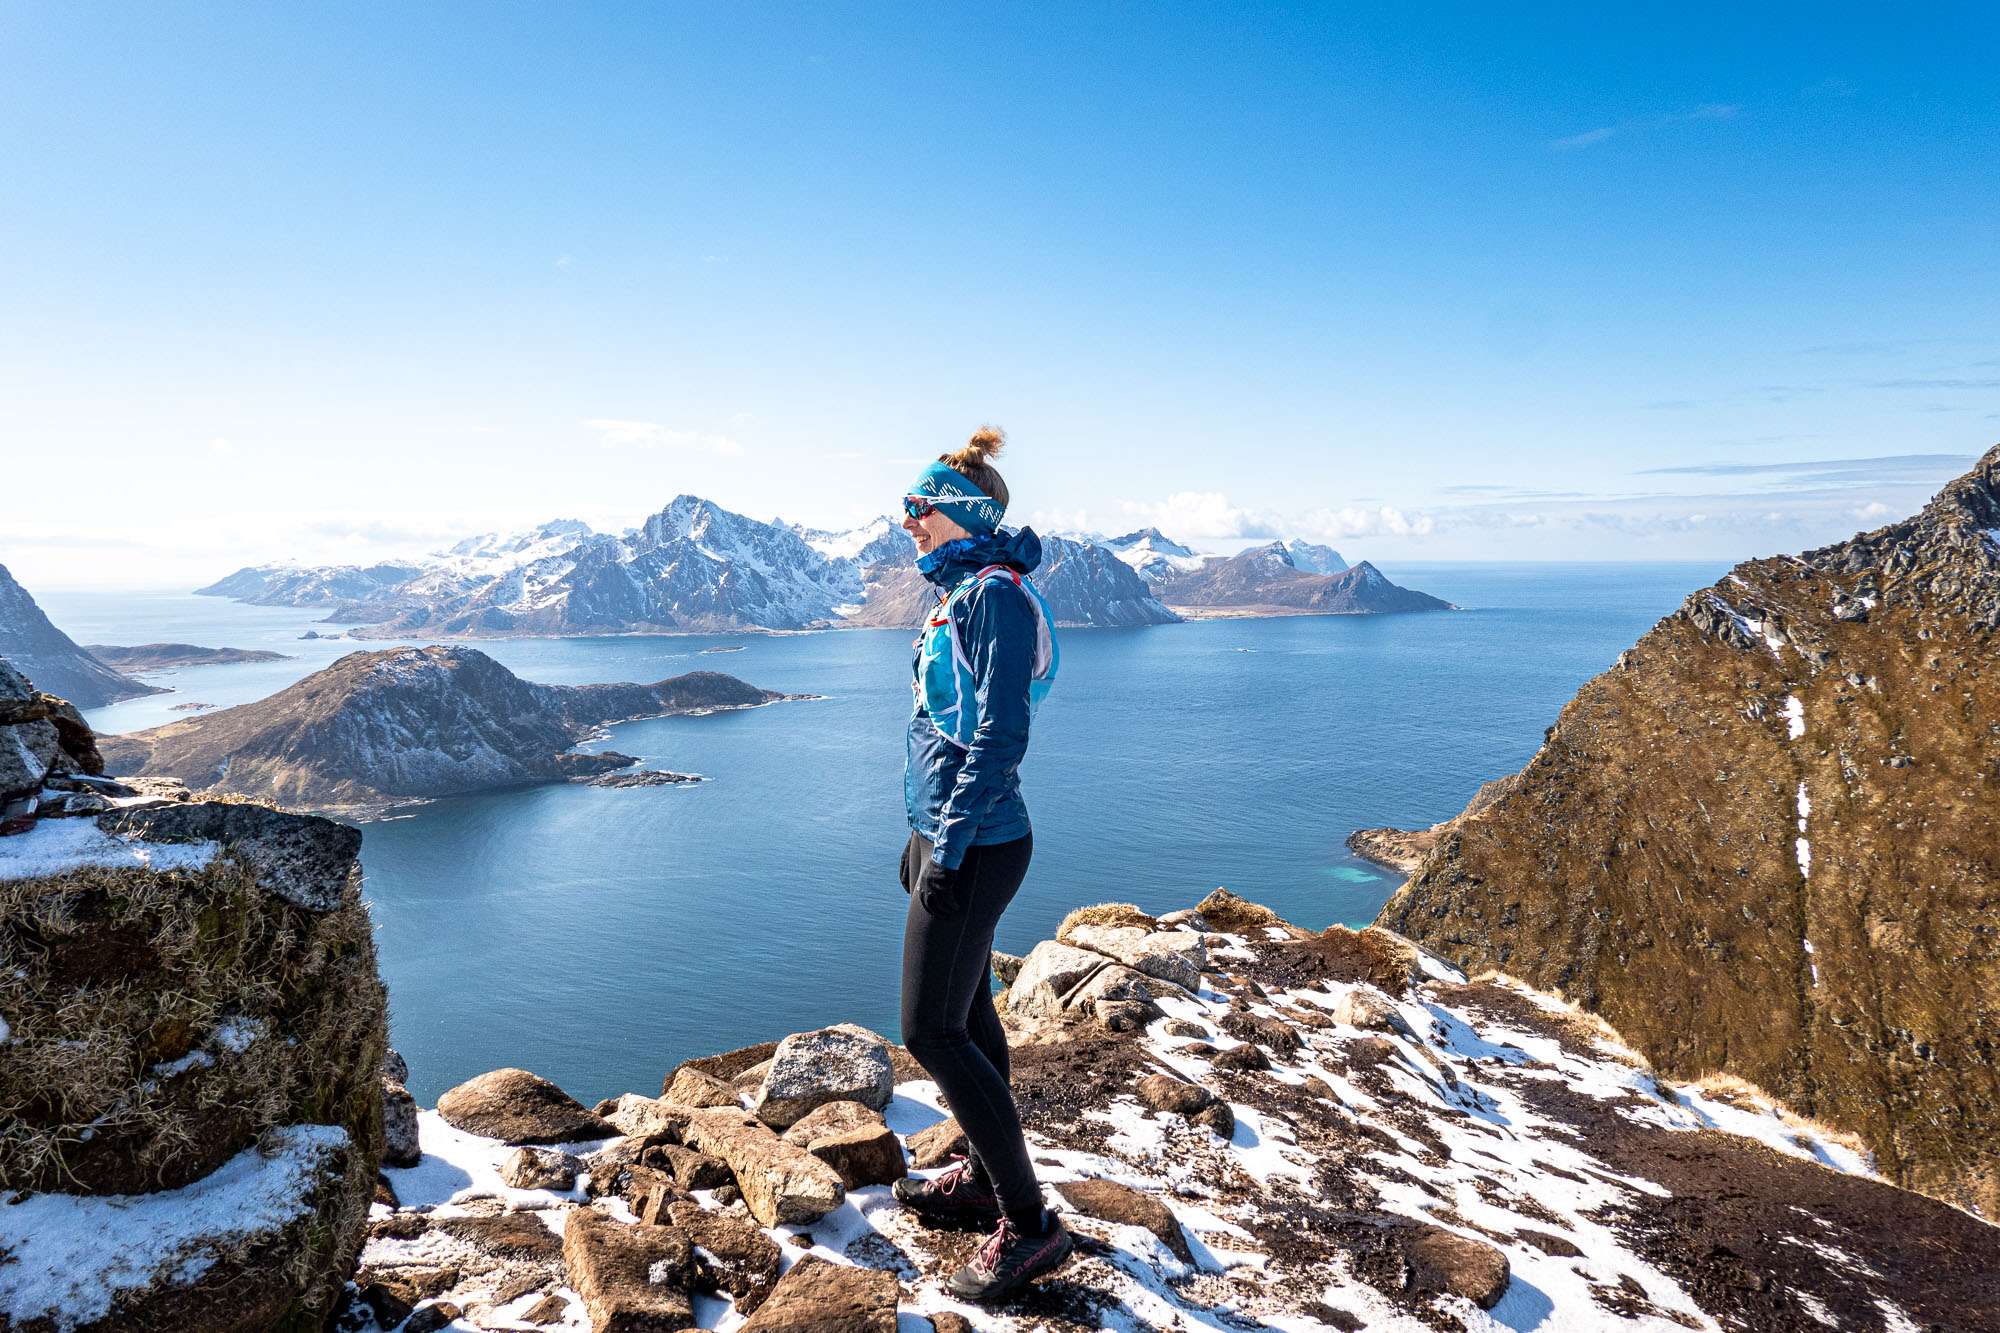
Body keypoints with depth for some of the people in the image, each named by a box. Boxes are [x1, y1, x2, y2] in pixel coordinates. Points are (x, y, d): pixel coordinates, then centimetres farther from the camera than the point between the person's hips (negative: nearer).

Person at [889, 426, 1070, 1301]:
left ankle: (1028, 1224, 7)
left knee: (930, 1032, -5)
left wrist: (948, 850, -21)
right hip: (953, 836, 10)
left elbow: (999, 737, -23)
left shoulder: (997, 593, -17)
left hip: (975, 848, -10)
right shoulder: (959, 591, 13)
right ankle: (982, 1177, 35)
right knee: (968, 1012, 18)